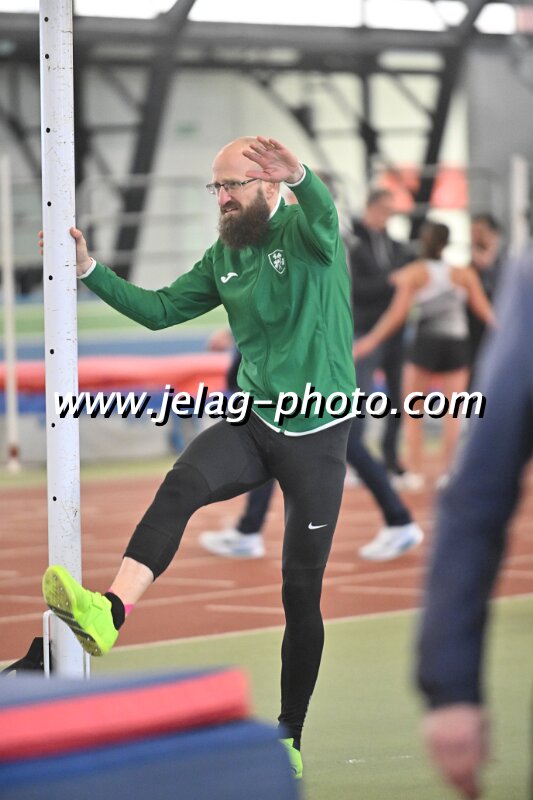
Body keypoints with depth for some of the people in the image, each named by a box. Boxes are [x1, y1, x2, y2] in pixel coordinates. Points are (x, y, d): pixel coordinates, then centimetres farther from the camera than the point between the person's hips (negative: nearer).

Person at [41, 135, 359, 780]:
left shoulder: (304, 232, -8)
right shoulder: (224, 257, 10)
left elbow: (322, 211, -32)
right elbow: (159, 309, 15)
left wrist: (298, 174, -56)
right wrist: (89, 270, 2)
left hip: (317, 436, -4)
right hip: (251, 424, 4)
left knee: (301, 592, 3)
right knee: (181, 485, -29)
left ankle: (290, 738, 15)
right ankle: (109, 613, -49)